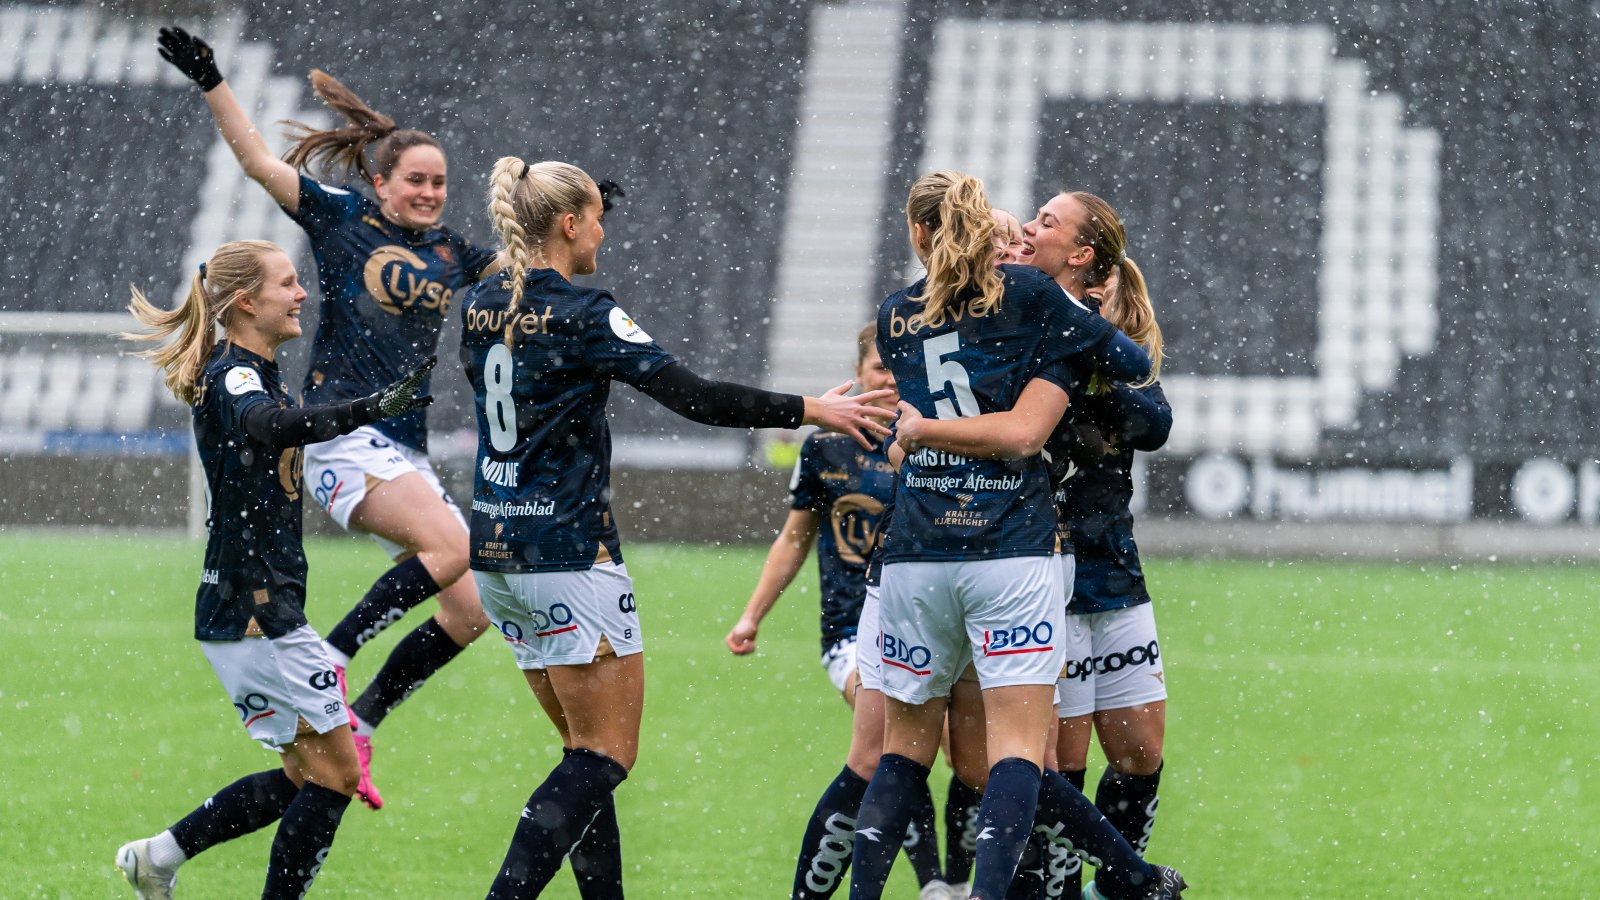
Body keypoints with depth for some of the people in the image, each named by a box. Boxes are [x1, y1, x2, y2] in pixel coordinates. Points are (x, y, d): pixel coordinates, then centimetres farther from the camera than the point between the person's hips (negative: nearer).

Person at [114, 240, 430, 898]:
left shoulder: (255, 374, 15)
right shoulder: (233, 376, -16)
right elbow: (268, 426, -40)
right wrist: (365, 411, -54)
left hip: (251, 611, 10)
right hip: (255, 608, -10)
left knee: (306, 776, 14)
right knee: (335, 772, -6)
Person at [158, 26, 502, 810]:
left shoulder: (449, 252, 16)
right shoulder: (341, 218, 1)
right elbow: (259, 162, -4)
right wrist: (210, 83, -12)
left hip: (406, 449, 7)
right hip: (344, 440, -7)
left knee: (470, 609, -1)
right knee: (453, 546, -29)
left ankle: (357, 726, 9)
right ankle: (328, 657, -19)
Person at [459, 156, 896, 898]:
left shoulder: (482, 307, 6)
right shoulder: (583, 315, -15)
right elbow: (695, 397, -18)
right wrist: (811, 410, -10)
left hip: (496, 554, 8)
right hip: (567, 553, -8)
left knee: (586, 749, 14)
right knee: (605, 756, -4)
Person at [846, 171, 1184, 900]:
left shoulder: (895, 318, 11)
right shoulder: (1025, 294, 1)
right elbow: (1133, 365, 6)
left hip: (916, 558, 3)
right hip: (1011, 552, -3)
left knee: (905, 748, 14)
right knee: (1018, 746, -7)